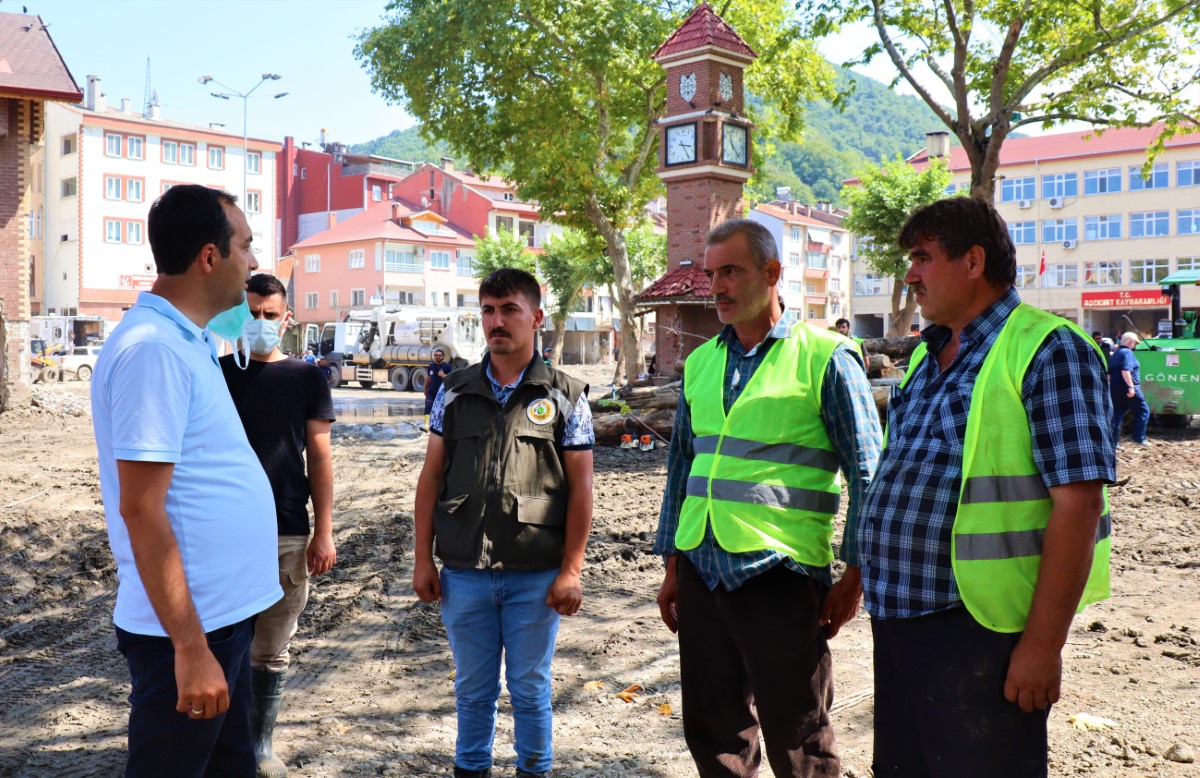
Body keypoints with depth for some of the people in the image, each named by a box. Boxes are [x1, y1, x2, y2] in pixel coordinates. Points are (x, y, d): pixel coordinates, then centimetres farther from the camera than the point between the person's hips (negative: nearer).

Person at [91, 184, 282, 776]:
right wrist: (190, 649, -22)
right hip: (190, 627, -9)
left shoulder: (186, 341, 10)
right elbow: (141, 508, -23)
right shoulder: (154, 349, -19)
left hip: (224, 613, 9)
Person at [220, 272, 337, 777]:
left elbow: (319, 457, 4)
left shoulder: (306, 378, 4)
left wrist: (324, 532, -1)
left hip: (287, 535, 0)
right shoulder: (217, 373, 4)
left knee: (272, 653, 10)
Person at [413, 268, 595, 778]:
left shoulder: (565, 396, -1)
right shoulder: (455, 391, 5)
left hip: (536, 576, -2)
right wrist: (423, 559, 3)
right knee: (473, 688, 15)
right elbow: (431, 477, 7)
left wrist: (571, 571, -6)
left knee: (530, 688, 11)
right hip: (464, 572, 2)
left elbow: (580, 487, -2)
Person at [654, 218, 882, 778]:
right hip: (702, 570, 6)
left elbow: (867, 474, -4)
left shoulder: (825, 357, -5)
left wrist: (853, 576, -7)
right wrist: (672, 566, 15)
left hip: (780, 574, -5)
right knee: (712, 732, 16)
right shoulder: (700, 363, 11)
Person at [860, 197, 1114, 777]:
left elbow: (1078, 502, -17)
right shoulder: (926, 356, 14)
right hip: (897, 616, 8)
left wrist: (1044, 642, -20)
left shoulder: (1047, 350, -11)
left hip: (974, 627, -8)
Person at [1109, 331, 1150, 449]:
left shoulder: (1115, 353, 17)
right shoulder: (1127, 352, -11)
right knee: (1143, 411, 4)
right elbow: (1125, 371, -24)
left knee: (1117, 414, 8)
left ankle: (1114, 441, 5)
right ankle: (1139, 438, 2)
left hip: (1115, 389, 8)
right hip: (1128, 389, -8)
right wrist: (1131, 386, -26)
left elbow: (1109, 373, 21)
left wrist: (1112, 385, 30)